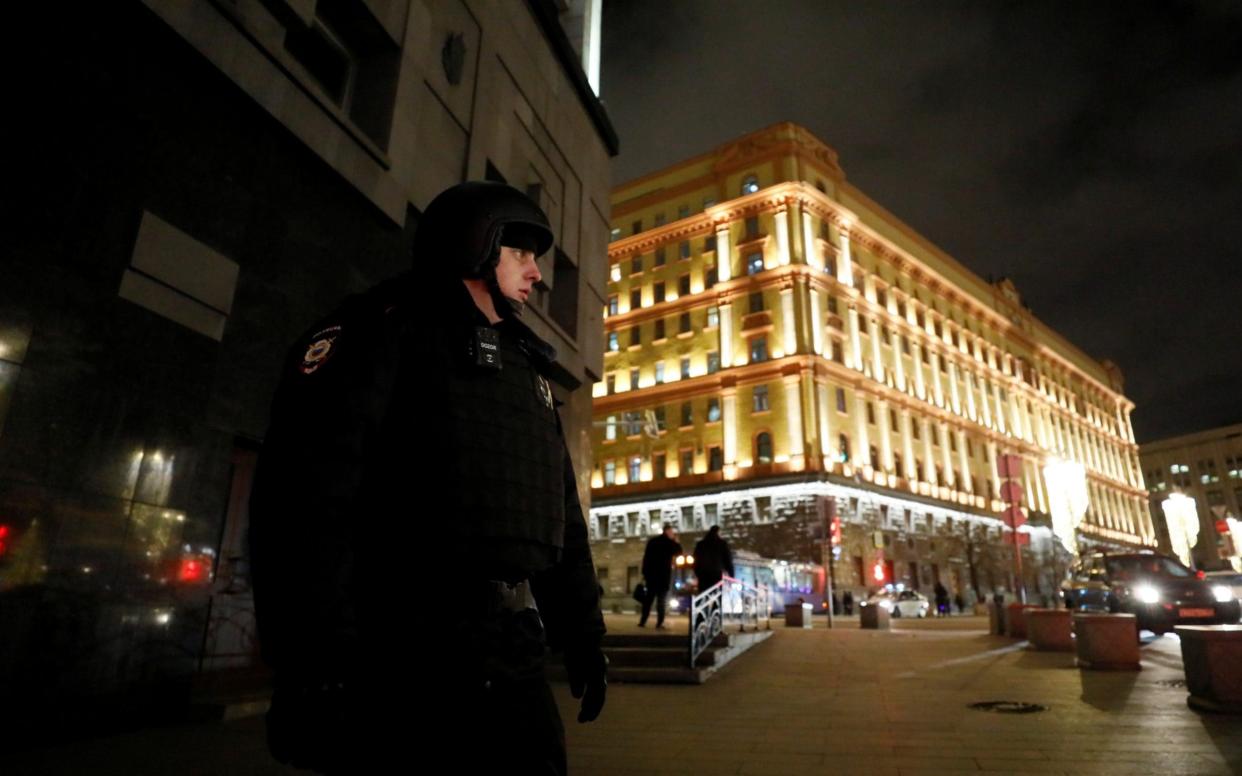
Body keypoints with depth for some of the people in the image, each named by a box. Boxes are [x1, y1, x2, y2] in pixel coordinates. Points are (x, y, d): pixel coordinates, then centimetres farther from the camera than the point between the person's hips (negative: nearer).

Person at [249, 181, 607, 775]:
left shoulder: (527, 369, 21)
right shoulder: (394, 324, -2)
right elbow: (305, 485, -15)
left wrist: (583, 629, 17)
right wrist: (312, 653, -22)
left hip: (511, 654, 7)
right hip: (403, 651, -7)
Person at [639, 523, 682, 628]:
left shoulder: (652, 541, 10)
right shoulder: (669, 542, -6)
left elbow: (645, 557, 9)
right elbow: (678, 552, 5)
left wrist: (645, 572, 11)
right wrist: (676, 541, 9)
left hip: (651, 574, 5)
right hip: (664, 575, -5)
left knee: (649, 598, 10)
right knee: (661, 599, -2)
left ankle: (643, 621, 7)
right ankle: (660, 622, -8)